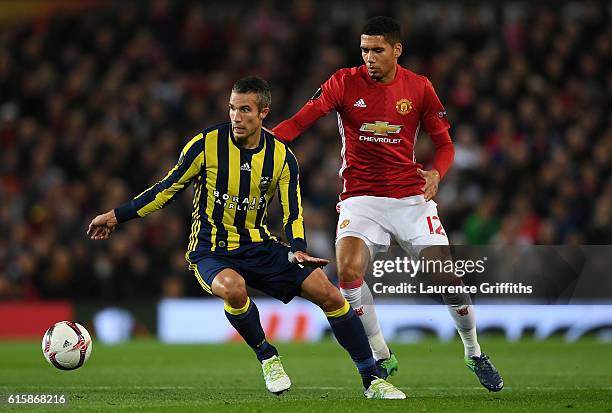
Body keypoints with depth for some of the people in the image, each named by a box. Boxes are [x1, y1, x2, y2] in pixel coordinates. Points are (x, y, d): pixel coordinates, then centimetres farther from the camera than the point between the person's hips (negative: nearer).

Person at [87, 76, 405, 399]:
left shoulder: (281, 156, -3)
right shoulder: (206, 144, -10)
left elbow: (293, 214, 2)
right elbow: (168, 189, 1)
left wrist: (297, 250, -19)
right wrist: (117, 215, 0)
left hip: (258, 247, 3)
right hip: (210, 252, -3)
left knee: (328, 293, -10)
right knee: (232, 287, -39)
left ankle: (372, 379, 6)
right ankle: (266, 357, -10)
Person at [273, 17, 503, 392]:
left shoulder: (419, 88, 1)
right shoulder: (344, 83, -2)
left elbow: (444, 143, 6)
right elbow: (300, 121, -9)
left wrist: (436, 173, -15)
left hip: (411, 196, 1)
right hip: (361, 197, -1)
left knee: (447, 276, -9)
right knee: (348, 270, -24)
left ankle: (475, 354, 16)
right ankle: (382, 358, -5)